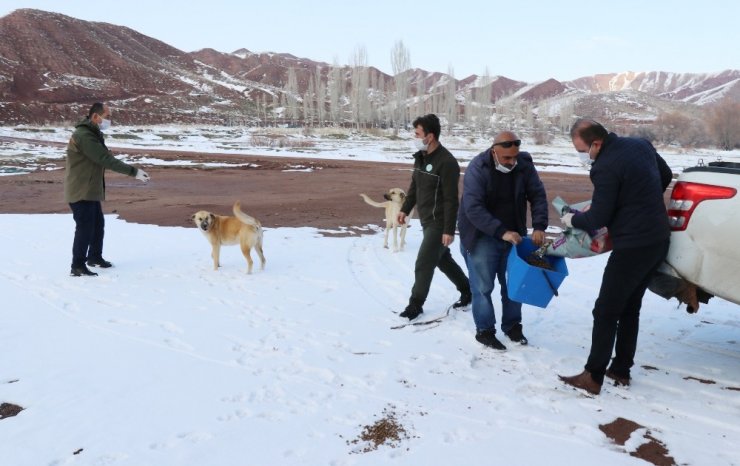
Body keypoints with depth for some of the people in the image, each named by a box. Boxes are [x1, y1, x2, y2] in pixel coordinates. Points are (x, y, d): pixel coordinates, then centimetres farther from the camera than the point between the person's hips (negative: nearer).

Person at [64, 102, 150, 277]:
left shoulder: (93, 133, 13)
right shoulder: (84, 135, -22)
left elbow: (105, 158, 12)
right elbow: (106, 160, -27)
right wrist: (134, 171, -26)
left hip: (90, 190, 10)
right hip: (81, 191, -10)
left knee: (98, 223, 19)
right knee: (85, 227, -5)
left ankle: (94, 257, 34)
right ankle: (77, 266, 4)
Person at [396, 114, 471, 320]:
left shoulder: (446, 162, -22)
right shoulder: (421, 157, 6)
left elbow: (451, 199, -23)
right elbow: (414, 186, 18)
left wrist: (449, 230, -23)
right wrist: (405, 209, 16)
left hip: (439, 223, -9)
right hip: (426, 221, 9)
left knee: (424, 264, -5)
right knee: (443, 259, 20)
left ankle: (415, 304, 10)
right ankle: (467, 290, 36)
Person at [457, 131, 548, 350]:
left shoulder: (524, 164, -8)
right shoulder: (477, 168, -22)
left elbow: (538, 195, -3)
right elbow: (473, 209, -27)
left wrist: (539, 226, -18)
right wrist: (501, 232, -33)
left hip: (513, 235, 5)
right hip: (481, 236, -4)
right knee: (483, 286, 0)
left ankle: (512, 325, 29)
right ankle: (484, 330, 15)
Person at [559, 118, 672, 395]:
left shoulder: (605, 167, -21)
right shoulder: (640, 145, 6)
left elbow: (598, 219, -17)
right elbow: (666, 176, 21)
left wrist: (572, 219, 2)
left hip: (633, 247, -9)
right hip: (659, 240, 9)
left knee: (605, 312, -1)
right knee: (629, 309, 17)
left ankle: (593, 377, 5)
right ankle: (621, 371, 25)